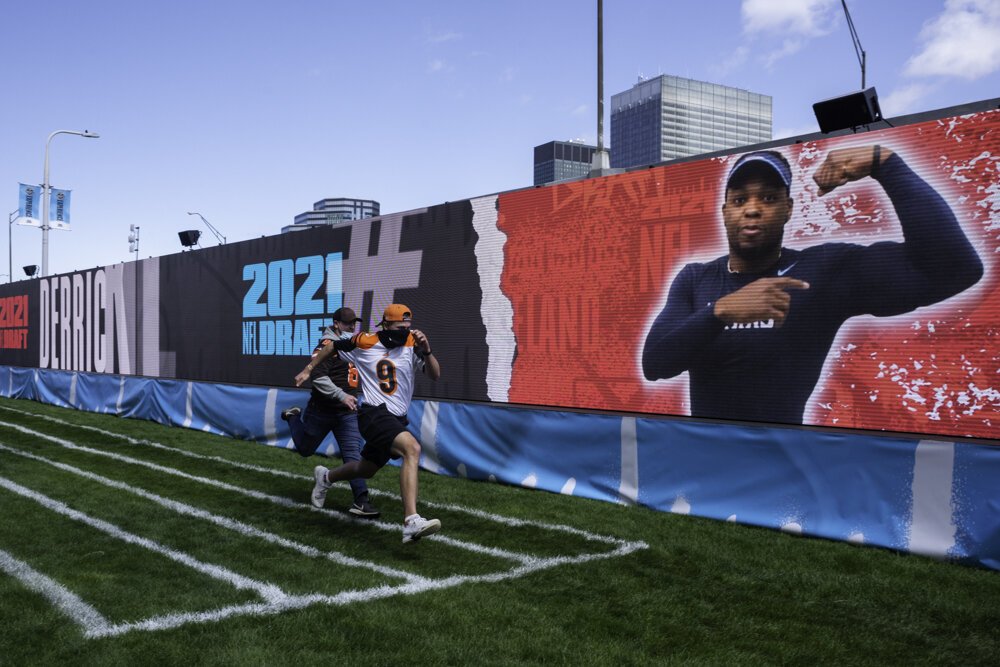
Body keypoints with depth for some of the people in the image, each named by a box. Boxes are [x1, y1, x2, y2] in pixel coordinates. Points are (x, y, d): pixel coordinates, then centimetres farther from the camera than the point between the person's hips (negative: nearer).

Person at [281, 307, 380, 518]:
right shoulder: (327, 346, -15)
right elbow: (318, 377, -25)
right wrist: (341, 396, -30)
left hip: (347, 413, 5)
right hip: (322, 411, -5)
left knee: (353, 453, -7)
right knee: (305, 449, 16)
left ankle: (361, 500, -10)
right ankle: (294, 418, 45)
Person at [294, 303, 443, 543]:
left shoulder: (412, 344, 0)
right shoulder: (364, 343, -4)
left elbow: (435, 375, -9)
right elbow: (332, 347, 14)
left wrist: (426, 351, -26)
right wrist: (308, 369, 17)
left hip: (396, 419, 6)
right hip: (374, 414, -5)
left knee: (366, 470, 23)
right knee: (412, 448, -31)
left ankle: (326, 477, 56)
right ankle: (411, 522, -40)